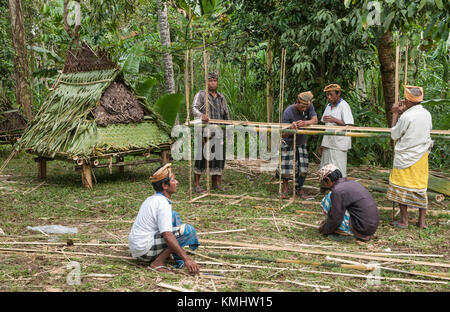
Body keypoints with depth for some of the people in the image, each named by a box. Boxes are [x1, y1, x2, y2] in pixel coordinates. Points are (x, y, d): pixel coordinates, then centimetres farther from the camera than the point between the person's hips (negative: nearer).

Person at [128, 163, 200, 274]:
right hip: (144, 250, -10)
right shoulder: (163, 204, -17)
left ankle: (179, 260, 8)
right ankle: (158, 262, -11)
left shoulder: (152, 199, 13)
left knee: (174, 216, 18)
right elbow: (167, 236, -26)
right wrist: (186, 259, -27)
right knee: (188, 230, -17)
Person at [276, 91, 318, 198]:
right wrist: (290, 128, -50)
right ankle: (285, 189, 15)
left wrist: (304, 123, -46)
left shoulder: (309, 106, -14)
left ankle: (299, 188, 21)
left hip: (301, 143, 4)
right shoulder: (288, 112, -27)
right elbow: (284, 135, -26)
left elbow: (315, 120, -24)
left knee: (302, 168, 3)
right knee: (288, 167, -4)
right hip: (288, 144, -4)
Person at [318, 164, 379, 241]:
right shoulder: (352, 183, 14)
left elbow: (335, 219, -14)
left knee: (327, 200, -4)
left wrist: (324, 230, 6)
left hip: (360, 229, -9)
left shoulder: (337, 191, -15)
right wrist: (327, 222, 34)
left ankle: (343, 233, 1)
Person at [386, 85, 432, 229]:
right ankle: (422, 221, 14)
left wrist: (395, 114, 2)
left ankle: (403, 220, 9)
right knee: (421, 187, 12)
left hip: (406, 157, -5)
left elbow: (394, 135, -6)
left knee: (402, 187, 6)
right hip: (422, 157, 6)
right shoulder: (427, 114, 1)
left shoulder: (406, 116, -18)